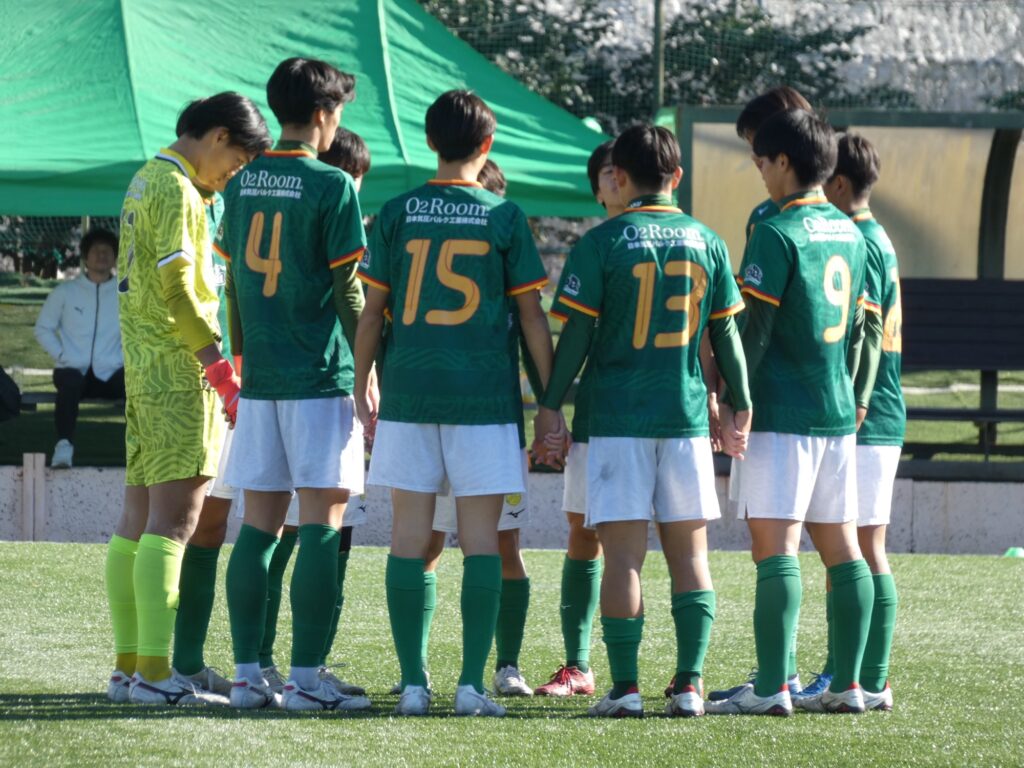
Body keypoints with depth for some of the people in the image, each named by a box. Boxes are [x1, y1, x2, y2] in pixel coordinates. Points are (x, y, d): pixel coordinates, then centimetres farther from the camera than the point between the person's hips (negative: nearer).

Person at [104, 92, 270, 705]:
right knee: (174, 517, -14)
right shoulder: (176, 189, -11)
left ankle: (128, 667, 12)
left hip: (144, 372, 10)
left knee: (139, 518, 10)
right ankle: (154, 672, -20)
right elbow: (177, 286, -18)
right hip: (178, 373, -10)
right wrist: (216, 362, -16)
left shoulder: (147, 182, 20)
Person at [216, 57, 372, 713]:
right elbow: (348, 292, -8)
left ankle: (248, 675, 6)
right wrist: (367, 377, -1)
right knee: (322, 524, -4)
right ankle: (305, 678, -8)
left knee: (259, 525, 8)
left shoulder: (242, 185, 9)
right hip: (321, 379, -6)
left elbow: (234, 284, 14)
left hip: (260, 379, 6)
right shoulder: (332, 187, -9)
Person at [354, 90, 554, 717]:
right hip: (484, 395, -1)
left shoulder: (397, 214, 2)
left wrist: (362, 385, 13)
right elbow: (532, 315, 0)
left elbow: (373, 309, 3)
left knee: (410, 536, 4)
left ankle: (413, 682, 3)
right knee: (480, 538, 2)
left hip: (408, 390, 1)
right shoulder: (504, 217, -1)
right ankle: (472, 681, -3)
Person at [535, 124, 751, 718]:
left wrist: (551, 404, 3)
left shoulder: (602, 243, -5)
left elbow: (577, 334, -6)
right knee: (690, 553, 8)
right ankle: (690, 685, 3)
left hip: (618, 417, -3)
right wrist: (741, 410, 16)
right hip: (688, 416, 3)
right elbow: (726, 334, 8)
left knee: (623, 556, -2)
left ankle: (625, 687, -5)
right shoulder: (706, 242, 5)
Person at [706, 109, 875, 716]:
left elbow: (754, 328, -14)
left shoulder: (777, 233, -11)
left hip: (781, 414, -8)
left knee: (775, 545, -10)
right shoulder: (849, 233, 12)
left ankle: (772, 686, -15)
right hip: (838, 413, 8)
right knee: (840, 547, 9)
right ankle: (847, 684, 10)